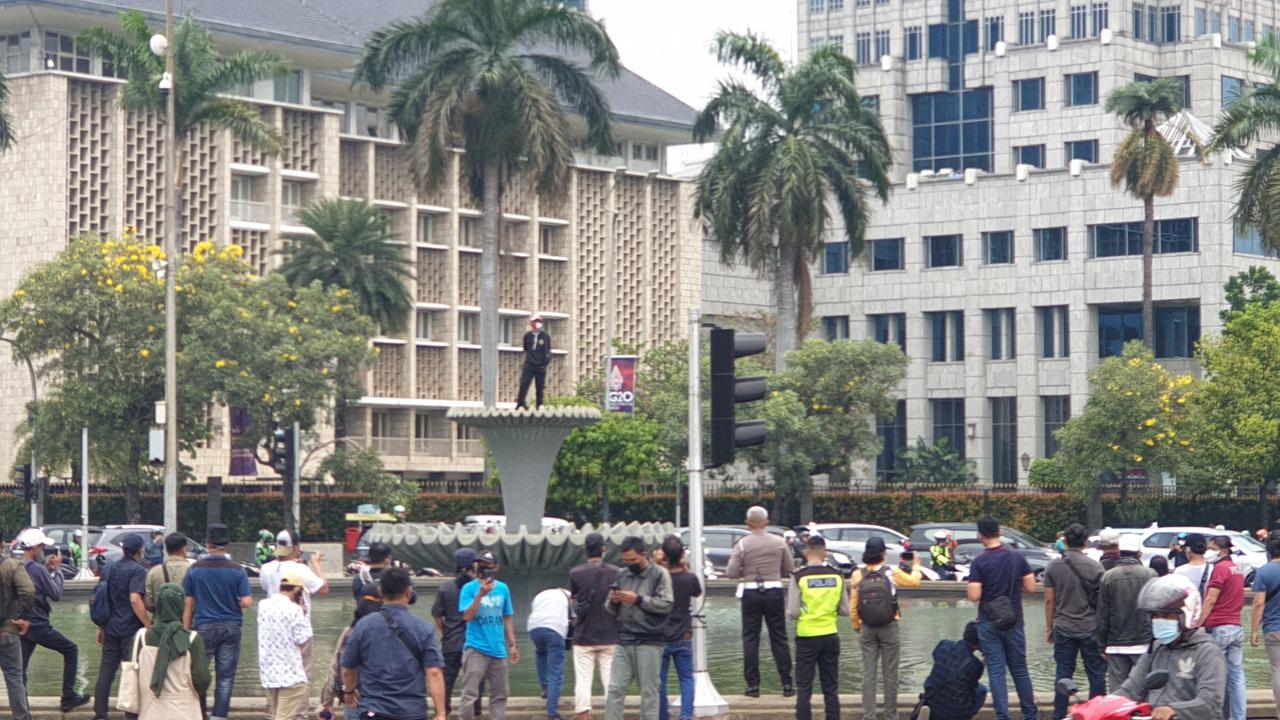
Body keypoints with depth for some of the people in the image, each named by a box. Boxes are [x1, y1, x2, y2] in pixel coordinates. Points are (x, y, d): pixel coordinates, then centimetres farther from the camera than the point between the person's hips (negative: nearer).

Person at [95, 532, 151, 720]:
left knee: (106, 672, 9)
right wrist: (149, 625, -20)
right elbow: (135, 600, -23)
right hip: (131, 630, -6)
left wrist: (102, 627, 24)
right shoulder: (138, 570, -11)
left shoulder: (112, 568, 12)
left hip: (111, 628, 7)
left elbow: (102, 598, 17)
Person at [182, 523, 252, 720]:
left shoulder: (195, 569, -2)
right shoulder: (237, 570, -4)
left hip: (204, 627, 0)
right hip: (231, 628, 0)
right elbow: (247, 602, -9)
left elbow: (188, 605, -1)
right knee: (226, 676, 5)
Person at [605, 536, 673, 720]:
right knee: (615, 689, -1)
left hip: (649, 642, -5)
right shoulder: (622, 575, 16)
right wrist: (614, 601, -3)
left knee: (649, 691, -1)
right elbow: (613, 611, 21)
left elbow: (666, 605, -10)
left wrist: (637, 599, -13)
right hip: (624, 641, 5)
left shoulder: (659, 574, 0)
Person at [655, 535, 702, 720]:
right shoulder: (689, 578, -10)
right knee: (686, 678, 9)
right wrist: (686, 569, 4)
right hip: (683, 638, 0)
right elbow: (697, 593, 11)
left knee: (659, 680, 8)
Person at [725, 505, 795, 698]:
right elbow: (789, 570, 5)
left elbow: (731, 573, -10)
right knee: (779, 638, 8)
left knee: (750, 639, 5)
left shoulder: (743, 544, -6)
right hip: (775, 591, 2)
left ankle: (753, 684, 2)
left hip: (751, 593, -2)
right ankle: (787, 683, 7)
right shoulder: (779, 542, 0)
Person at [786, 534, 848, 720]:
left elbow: (792, 613, -12)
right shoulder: (837, 576, -2)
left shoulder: (799, 577, -11)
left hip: (807, 637, -3)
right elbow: (846, 610, 2)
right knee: (831, 689, 10)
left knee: (804, 689, 4)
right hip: (830, 636, 3)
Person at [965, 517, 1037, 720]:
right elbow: (1031, 587, -2)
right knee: (1020, 669, 13)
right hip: (1014, 622, 3)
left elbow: (974, 596, -16)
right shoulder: (1017, 557, -3)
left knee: (996, 671, 1)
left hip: (989, 625, -2)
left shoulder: (978, 563, -11)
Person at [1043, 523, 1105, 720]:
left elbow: (1049, 600, -1)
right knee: (1096, 674, 7)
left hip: (1063, 629, 2)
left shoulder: (1053, 567, -2)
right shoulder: (1095, 567, -7)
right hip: (1090, 628, -2)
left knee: (1063, 674, 7)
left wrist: (1049, 627, 8)